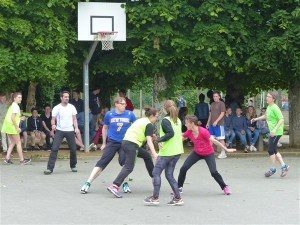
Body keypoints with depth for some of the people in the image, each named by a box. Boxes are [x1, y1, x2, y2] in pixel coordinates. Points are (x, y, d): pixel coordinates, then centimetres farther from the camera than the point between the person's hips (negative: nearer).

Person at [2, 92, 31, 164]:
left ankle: (7, 158, 9)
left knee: (13, 142, 15)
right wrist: (17, 128, -18)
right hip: (12, 127, -9)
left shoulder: (12, 106, 16)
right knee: (18, 143, -1)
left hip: (8, 127, 9)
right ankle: (22, 160, 2)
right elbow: (13, 118, -22)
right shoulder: (16, 106, -14)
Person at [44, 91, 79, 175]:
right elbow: (53, 119, 0)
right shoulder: (56, 108, -1)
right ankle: (50, 168, -14)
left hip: (70, 131, 3)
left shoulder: (72, 107, 7)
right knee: (54, 149, -13)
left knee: (73, 149, 5)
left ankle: (73, 166, 27)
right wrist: (53, 125, -21)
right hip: (59, 130, -2)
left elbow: (74, 119, 10)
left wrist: (76, 127, -5)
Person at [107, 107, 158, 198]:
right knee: (129, 167, -14)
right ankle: (114, 186, -27)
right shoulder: (150, 125, -3)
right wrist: (154, 153, -19)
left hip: (125, 141, 10)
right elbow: (149, 140, -12)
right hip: (132, 144, -10)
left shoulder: (141, 120, 23)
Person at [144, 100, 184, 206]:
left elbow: (170, 133, -26)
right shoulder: (178, 121, 11)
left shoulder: (165, 120, -12)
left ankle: (155, 197, 2)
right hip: (177, 151, 8)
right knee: (169, 174, 13)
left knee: (156, 172, 2)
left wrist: (160, 139, -15)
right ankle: (177, 198, 8)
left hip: (167, 152, -8)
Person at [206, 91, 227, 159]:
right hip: (211, 124, 7)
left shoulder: (221, 104, -4)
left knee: (221, 138, -4)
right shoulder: (212, 104, 17)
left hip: (219, 124, -7)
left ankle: (223, 153, -1)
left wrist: (216, 121, -18)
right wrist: (208, 123, 17)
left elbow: (222, 114, -11)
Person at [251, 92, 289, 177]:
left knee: (271, 150, -5)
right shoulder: (268, 107, 11)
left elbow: (281, 119, -22)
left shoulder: (275, 108, -17)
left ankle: (273, 169, 5)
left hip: (277, 132, -9)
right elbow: (266, 116, 31)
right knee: (274, 150, 12)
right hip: (272, 132, 9)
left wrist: (275, 129, -29)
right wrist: (256, 119, 27)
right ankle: (284, 166, 17)